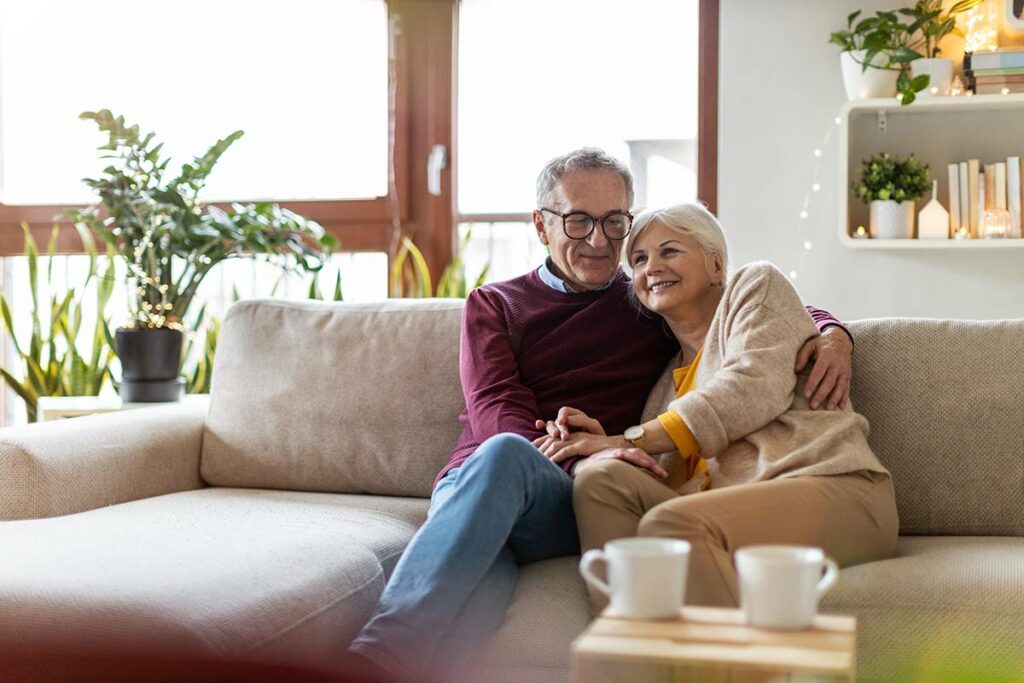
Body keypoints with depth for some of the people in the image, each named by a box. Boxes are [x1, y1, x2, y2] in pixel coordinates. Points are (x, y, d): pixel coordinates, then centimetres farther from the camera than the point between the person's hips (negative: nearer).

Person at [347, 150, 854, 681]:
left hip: (586, 505, -1)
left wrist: (832, 334, 2)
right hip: (471, 483, 1)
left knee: (507, 456, -37)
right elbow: (494, 408, 3)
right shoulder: (494, 305, 21)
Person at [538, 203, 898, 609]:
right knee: (599, 478, -16)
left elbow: (757, 387, -7)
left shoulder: (757, 283, 14)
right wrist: (608, 444, -9)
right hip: (739, 507, 6)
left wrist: (632, 440, -6)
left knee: (666, 524, -31)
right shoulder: (670, 375, 28)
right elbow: (668, 481, 13)